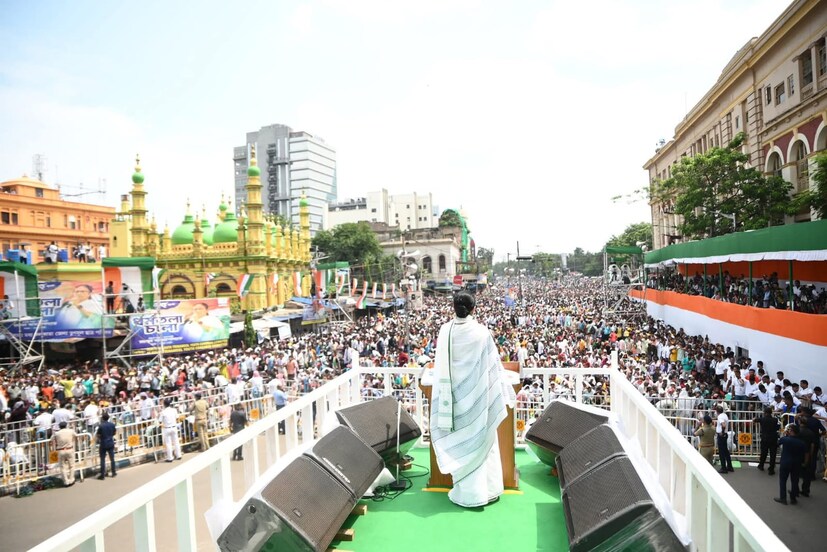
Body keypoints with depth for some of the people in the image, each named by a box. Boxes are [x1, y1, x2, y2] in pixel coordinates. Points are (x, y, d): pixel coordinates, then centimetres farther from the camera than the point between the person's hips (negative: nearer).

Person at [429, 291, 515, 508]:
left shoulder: (445, 331, -10)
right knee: (483, 439, 15)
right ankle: (489, 489, 26)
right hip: (478, 394, 0)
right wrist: (503, 391, 8)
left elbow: (441, 367, -2)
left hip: (456, 395, 0)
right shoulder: (481, 332, -12)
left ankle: (469, 492, 21)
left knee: (462, 442, 12)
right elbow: (494, 364, -4)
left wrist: (446, 396, 10)